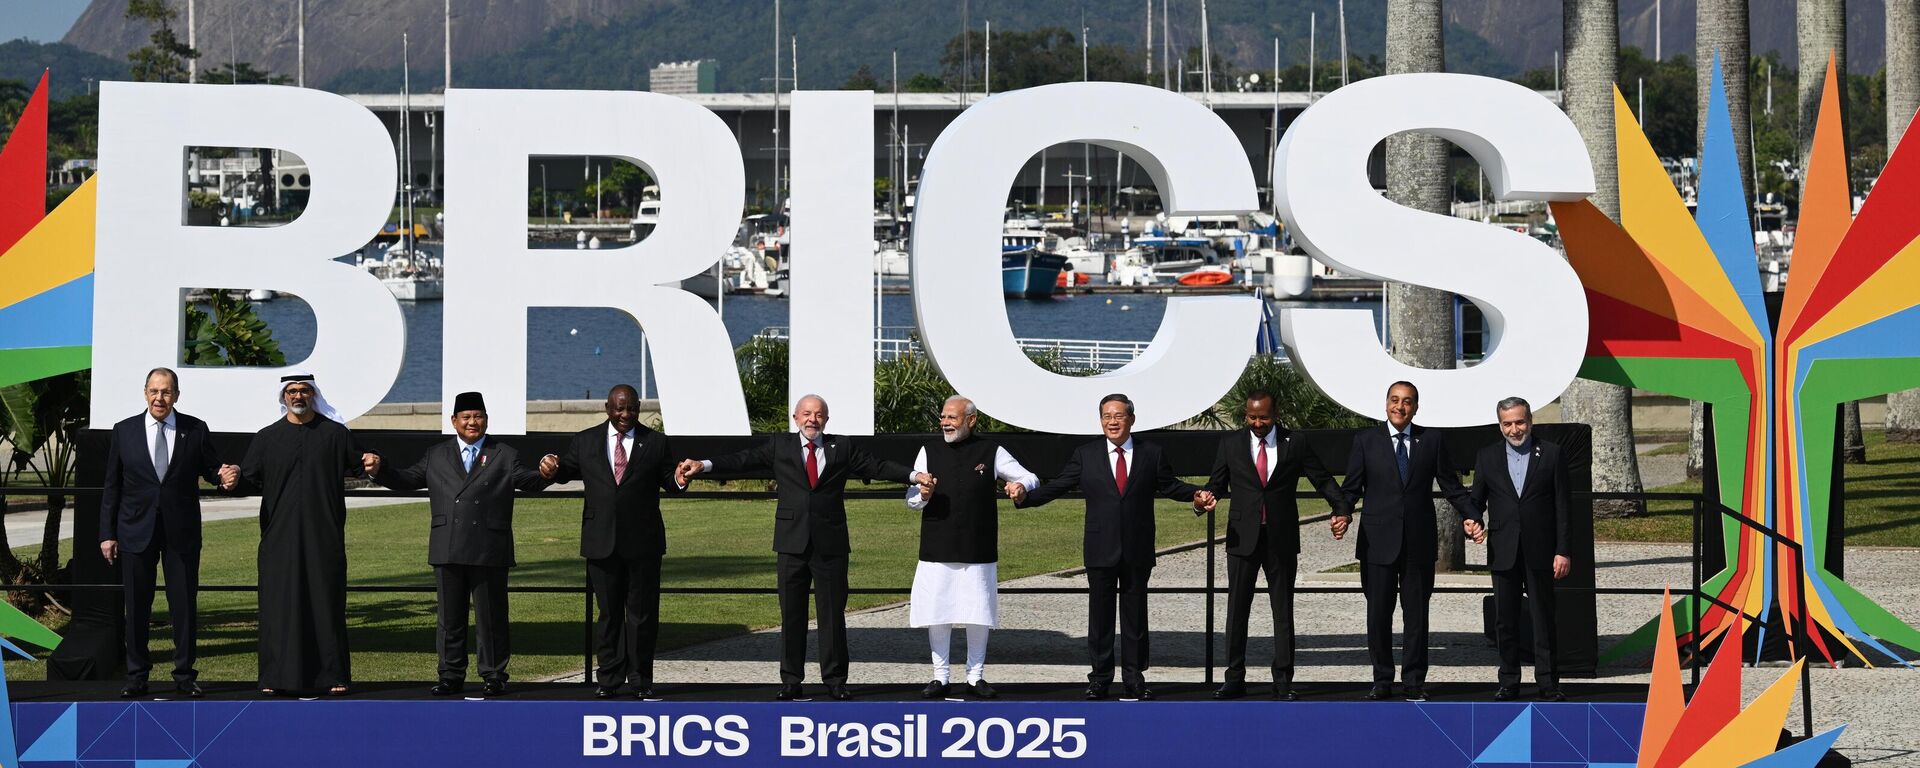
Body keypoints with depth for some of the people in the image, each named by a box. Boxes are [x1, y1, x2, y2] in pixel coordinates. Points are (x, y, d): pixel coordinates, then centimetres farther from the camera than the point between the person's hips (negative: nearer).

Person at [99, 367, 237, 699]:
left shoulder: (195, 430, 2)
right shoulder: (124, 431, 3)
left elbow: (210, 469, 8)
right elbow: (111, 486, 5)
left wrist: (223, 477, -17)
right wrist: (107, 534, 1)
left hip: (182, 532, 0)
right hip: (136, 531, 0)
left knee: (185, 605, 3)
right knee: (136, 606, 4)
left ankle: (185, 675, 11)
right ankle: (136, 677, 13)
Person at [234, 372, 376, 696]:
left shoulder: (335, 434, 7)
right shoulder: (267, 438, 9)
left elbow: (356, 465, 10)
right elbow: (251, 480, 7)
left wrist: (369, 464, -12)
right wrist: (235, 477, -14)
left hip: (324, 535, -1)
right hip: (280, 534, 1)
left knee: (327, 603, 0)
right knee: (280, 604, 0)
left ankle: (334, 675, 5)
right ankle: (277, 677, 4)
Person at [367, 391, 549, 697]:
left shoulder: (504, 456, 7)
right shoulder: (436, 456, 14)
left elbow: (526, 481, -5)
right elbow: (407, 479, 10)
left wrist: (543, 475, -27)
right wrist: (380, 470, -6)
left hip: (489, 553, -2)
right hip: (448, 553, 2)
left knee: (491, 617, 2)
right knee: (450, 617, 7)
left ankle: (494, 676, 9)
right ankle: (451, 675, 14)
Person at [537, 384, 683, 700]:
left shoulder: (655, 443, 4)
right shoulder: (585, 441, 7)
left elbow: (668, 482, 4)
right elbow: (567, 471, 11)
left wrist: (679, 481, -19)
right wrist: (551, 469, -12)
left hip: (643, 543, -1)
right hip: (602, 542, 1)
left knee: (642, 612, 3)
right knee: (608, 613, 8)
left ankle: (641, 680, 11)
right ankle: (609, 679, 14)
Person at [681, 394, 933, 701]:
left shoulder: (843, 448, 8)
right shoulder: (779, 446, 8)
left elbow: (877, 467, 2)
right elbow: (743, 460, 2)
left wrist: (914, 475, -11)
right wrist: (705, 465, -11)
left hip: (831, 545, 0)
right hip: (792, 543, 0)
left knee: (833, 614, 2)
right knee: (791, 614, 4)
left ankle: (835, 681, 9)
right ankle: (791, 681, 11)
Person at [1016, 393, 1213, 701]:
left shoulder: (1151, 454, 5)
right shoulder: (1085, 456, 4)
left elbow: (1169, 486, 12)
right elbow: (1056, 486, 2)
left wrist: (1196, 493, -5)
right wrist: (1025, 497, -12)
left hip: (1138, 550, 0)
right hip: (1101, 549, 0)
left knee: (1135, 615, 5)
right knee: (1099, 615, 4)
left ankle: (1134, 678, 11)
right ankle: (1100, 678, 12)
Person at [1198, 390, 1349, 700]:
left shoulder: (1294, 444, 1)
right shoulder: (1231, 443, 5)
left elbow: (1323, 479, 2)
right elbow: (1217, 483, 8)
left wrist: (1342, 509, -13)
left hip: (1281, 538, -1)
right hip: (1243, 536, 1)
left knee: (1283, 610, 3)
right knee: (1237, 609, 2)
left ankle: (1283, 681, 9)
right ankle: (1235, 679, 9)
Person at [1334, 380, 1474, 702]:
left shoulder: (1432, 441, 7)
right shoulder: (1366, 440, 5)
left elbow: (1451, 486, 7)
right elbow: (1352, 486, 2)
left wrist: (1471, 517, -6)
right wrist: (1343, 514, -17)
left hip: (1419, 543, 0)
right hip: (1378, 542, 0)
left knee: (1416, 615, 4)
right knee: (1378, 615, 3)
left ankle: (1415, 682, 12)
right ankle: (1382, 680, 14)